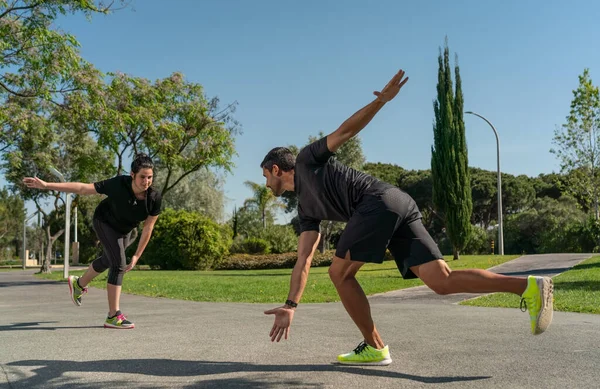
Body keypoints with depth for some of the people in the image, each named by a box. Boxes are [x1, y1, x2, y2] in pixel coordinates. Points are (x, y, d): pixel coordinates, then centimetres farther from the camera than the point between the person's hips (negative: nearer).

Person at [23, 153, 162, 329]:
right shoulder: (118, 184, -38)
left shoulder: (155, 198, -31)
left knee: (107, 261, 25)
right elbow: (82, 188, -33)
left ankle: (79, 284, 54)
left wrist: (137, 256, -19)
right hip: (104, 222, -5)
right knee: (119, 264, -18)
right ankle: (113, 316, -15)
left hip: (124, 230, 5)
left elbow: (148, 228, -21)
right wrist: (46, 185, -34)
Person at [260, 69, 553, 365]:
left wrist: (382, 99, -6)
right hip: (400, 205, 9)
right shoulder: (306, 209, 33)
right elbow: (303, 259, 28)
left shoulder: (307, 160, 16)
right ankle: (528, 286, -14)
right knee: (442, 281, -3)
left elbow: (345, 130, 6)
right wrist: (290, 305, 23)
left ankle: (374, 348, 6)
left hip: (379, 203, -9)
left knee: (339, 273, 4)